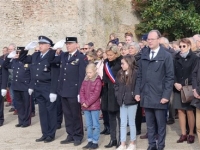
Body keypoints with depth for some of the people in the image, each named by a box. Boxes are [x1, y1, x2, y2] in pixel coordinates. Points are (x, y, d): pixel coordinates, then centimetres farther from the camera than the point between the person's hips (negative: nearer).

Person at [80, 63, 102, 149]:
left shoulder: (98, 81, -9)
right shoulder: (85, 81, 11)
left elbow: (96, 94, -15)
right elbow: (82, 92, 7)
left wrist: (87, 103, -16)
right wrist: (83, 102, -8)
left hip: (94, 106, -6)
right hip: (85, 106, 6)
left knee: (95, 125, 1)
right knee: (88, 125, 12)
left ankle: (95, 142, 6)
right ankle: (90, 141, 20)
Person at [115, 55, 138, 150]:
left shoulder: (135, 73, -12)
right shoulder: (120, 73, 7)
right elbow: (116, 85, 14)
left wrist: (133, 95, -13)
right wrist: (118, 94, 3)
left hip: (132, 102, -5)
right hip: (122, 101, 6)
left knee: (131, 123, 6)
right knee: (123, 123, 9)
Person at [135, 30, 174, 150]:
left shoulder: (166, 56, -4)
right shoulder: (144, 55, 10)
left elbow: (170, 77, -7)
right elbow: (140, 75, 12)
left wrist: (166, 95, -13)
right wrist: (137, 92, 5)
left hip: (159, 96, -4)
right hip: (146, 95, 4)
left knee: (161, 124, 6)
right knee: (150, 124, 12)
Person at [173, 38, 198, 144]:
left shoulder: (194, 58, -2)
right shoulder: (177, 58, 10)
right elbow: (173, 72, 6)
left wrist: (183, 85, -13)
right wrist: (175, 83, -11)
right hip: (178, 88, 4)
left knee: (189, 111, -1)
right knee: (180, 111, 4)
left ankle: (191, 134, 10)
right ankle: (183, 134, 11)